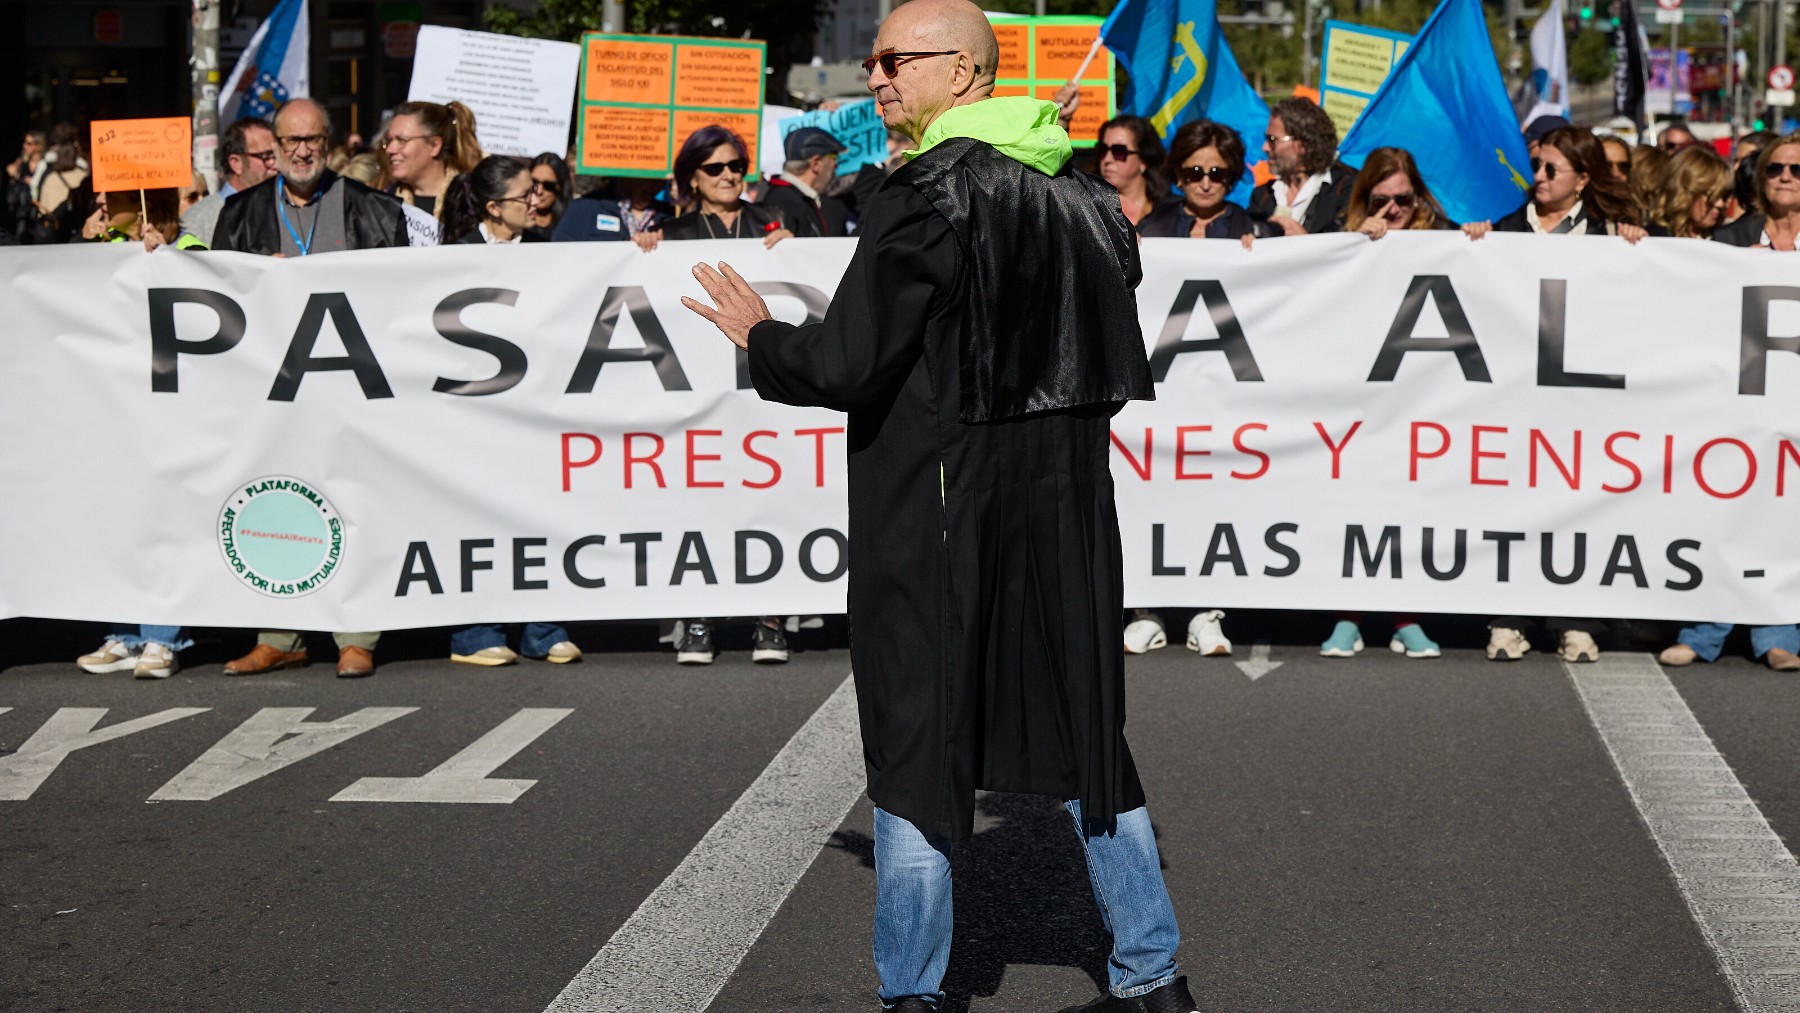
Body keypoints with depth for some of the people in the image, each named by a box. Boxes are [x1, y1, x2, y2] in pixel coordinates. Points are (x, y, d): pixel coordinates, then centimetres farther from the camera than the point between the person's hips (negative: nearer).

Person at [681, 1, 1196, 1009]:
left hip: (936, 515, -6)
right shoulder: (1084, 194, 8)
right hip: (1066, 508, 7)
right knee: (1084, 733, 14)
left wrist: (758, 336, 1)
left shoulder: (930, 196, -14)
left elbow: (846, 366, -17)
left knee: (917, 749, 4)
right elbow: (1115, 366, 14)